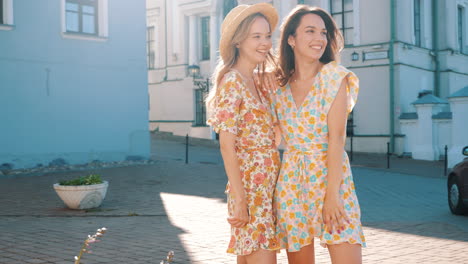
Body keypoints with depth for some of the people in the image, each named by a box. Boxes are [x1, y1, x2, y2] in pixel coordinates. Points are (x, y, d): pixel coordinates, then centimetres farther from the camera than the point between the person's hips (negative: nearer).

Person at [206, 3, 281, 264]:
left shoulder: (257, 81, 14)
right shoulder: (232, 81, -12)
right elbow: (227, 145, -16)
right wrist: (239, 199, -18)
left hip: (266, 186, 8)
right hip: (250, 186, -8)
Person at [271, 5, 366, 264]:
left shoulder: (334, 76, -3)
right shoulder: (279, 86, 9)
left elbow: (336, 138, -11)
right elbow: (278, 138, 9)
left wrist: (332, 194, -16)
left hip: (330, 175, -3)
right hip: (291, 182, 4)